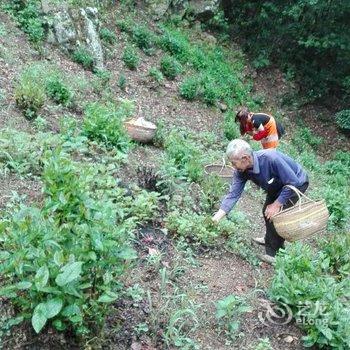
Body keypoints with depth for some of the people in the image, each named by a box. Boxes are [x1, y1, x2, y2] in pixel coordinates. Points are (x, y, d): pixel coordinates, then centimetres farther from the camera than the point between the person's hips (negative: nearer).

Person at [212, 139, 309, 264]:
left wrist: (276, 204, -27)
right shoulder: (241, 171, -19)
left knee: (276, 215, -16)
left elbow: (293, 183, -33)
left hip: (297, 183, -7)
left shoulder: (270, 159, -41)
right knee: (267, 212, 17)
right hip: (277, 186, 7)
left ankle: (273, 253, -1)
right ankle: (270, 239, 43)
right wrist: (217, 217, -25)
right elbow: (233, 195, -16)